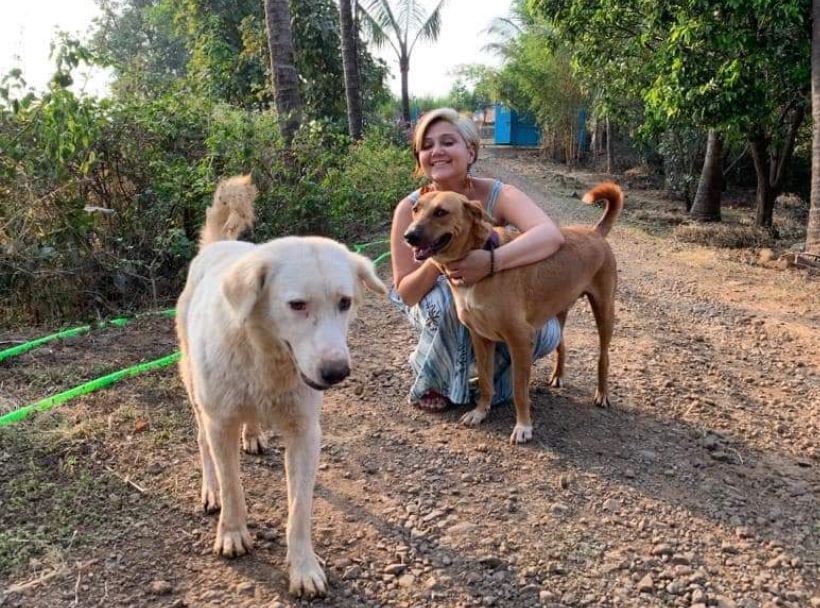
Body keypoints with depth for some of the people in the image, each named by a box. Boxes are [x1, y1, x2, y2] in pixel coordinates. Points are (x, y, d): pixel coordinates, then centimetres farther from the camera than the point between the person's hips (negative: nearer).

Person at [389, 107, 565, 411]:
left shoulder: (497, 195, -24)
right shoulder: (410, 209, -21)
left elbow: (550, 235, -43)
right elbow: (405, 293, -20)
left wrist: (491, 260, -58)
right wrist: (434, 263, -41)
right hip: (436, 304, 0)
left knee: (546, 333, -26)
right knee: (448, 301, -35)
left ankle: (491, 371, 7)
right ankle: (432, 382, -6)